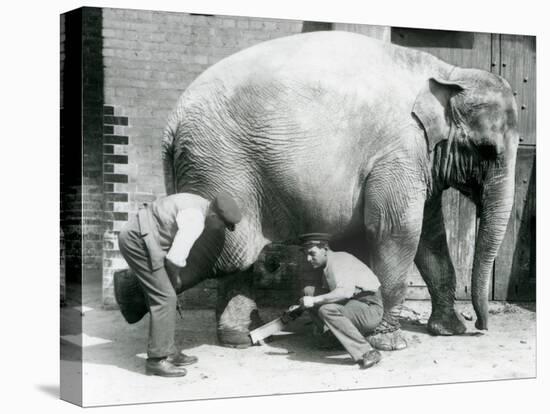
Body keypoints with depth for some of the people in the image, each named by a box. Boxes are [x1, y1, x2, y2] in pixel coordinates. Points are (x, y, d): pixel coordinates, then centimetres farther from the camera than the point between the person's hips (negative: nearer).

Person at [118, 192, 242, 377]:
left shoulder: (199, 204, 10)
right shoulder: (195, 220, -22)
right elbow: (175, 258, -25)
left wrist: (173, 276, 20)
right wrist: (174, 277, -3)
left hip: (134, 237, 10)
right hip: (137, 241, -10)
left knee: (165, 297, 13)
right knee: (164, 298, -9)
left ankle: (167, 351, 19)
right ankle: (157, 360, -6)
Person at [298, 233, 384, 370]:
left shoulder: (339, 260, -18)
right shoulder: (328, 266, 12)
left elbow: (345, 291, -34)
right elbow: (328, 293, 21)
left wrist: (314, 300, -32)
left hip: (369, 309, -9)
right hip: (350, 305, 9)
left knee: (327, 310, -34)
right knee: (308, 292, 5)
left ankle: (367, 353, -30)